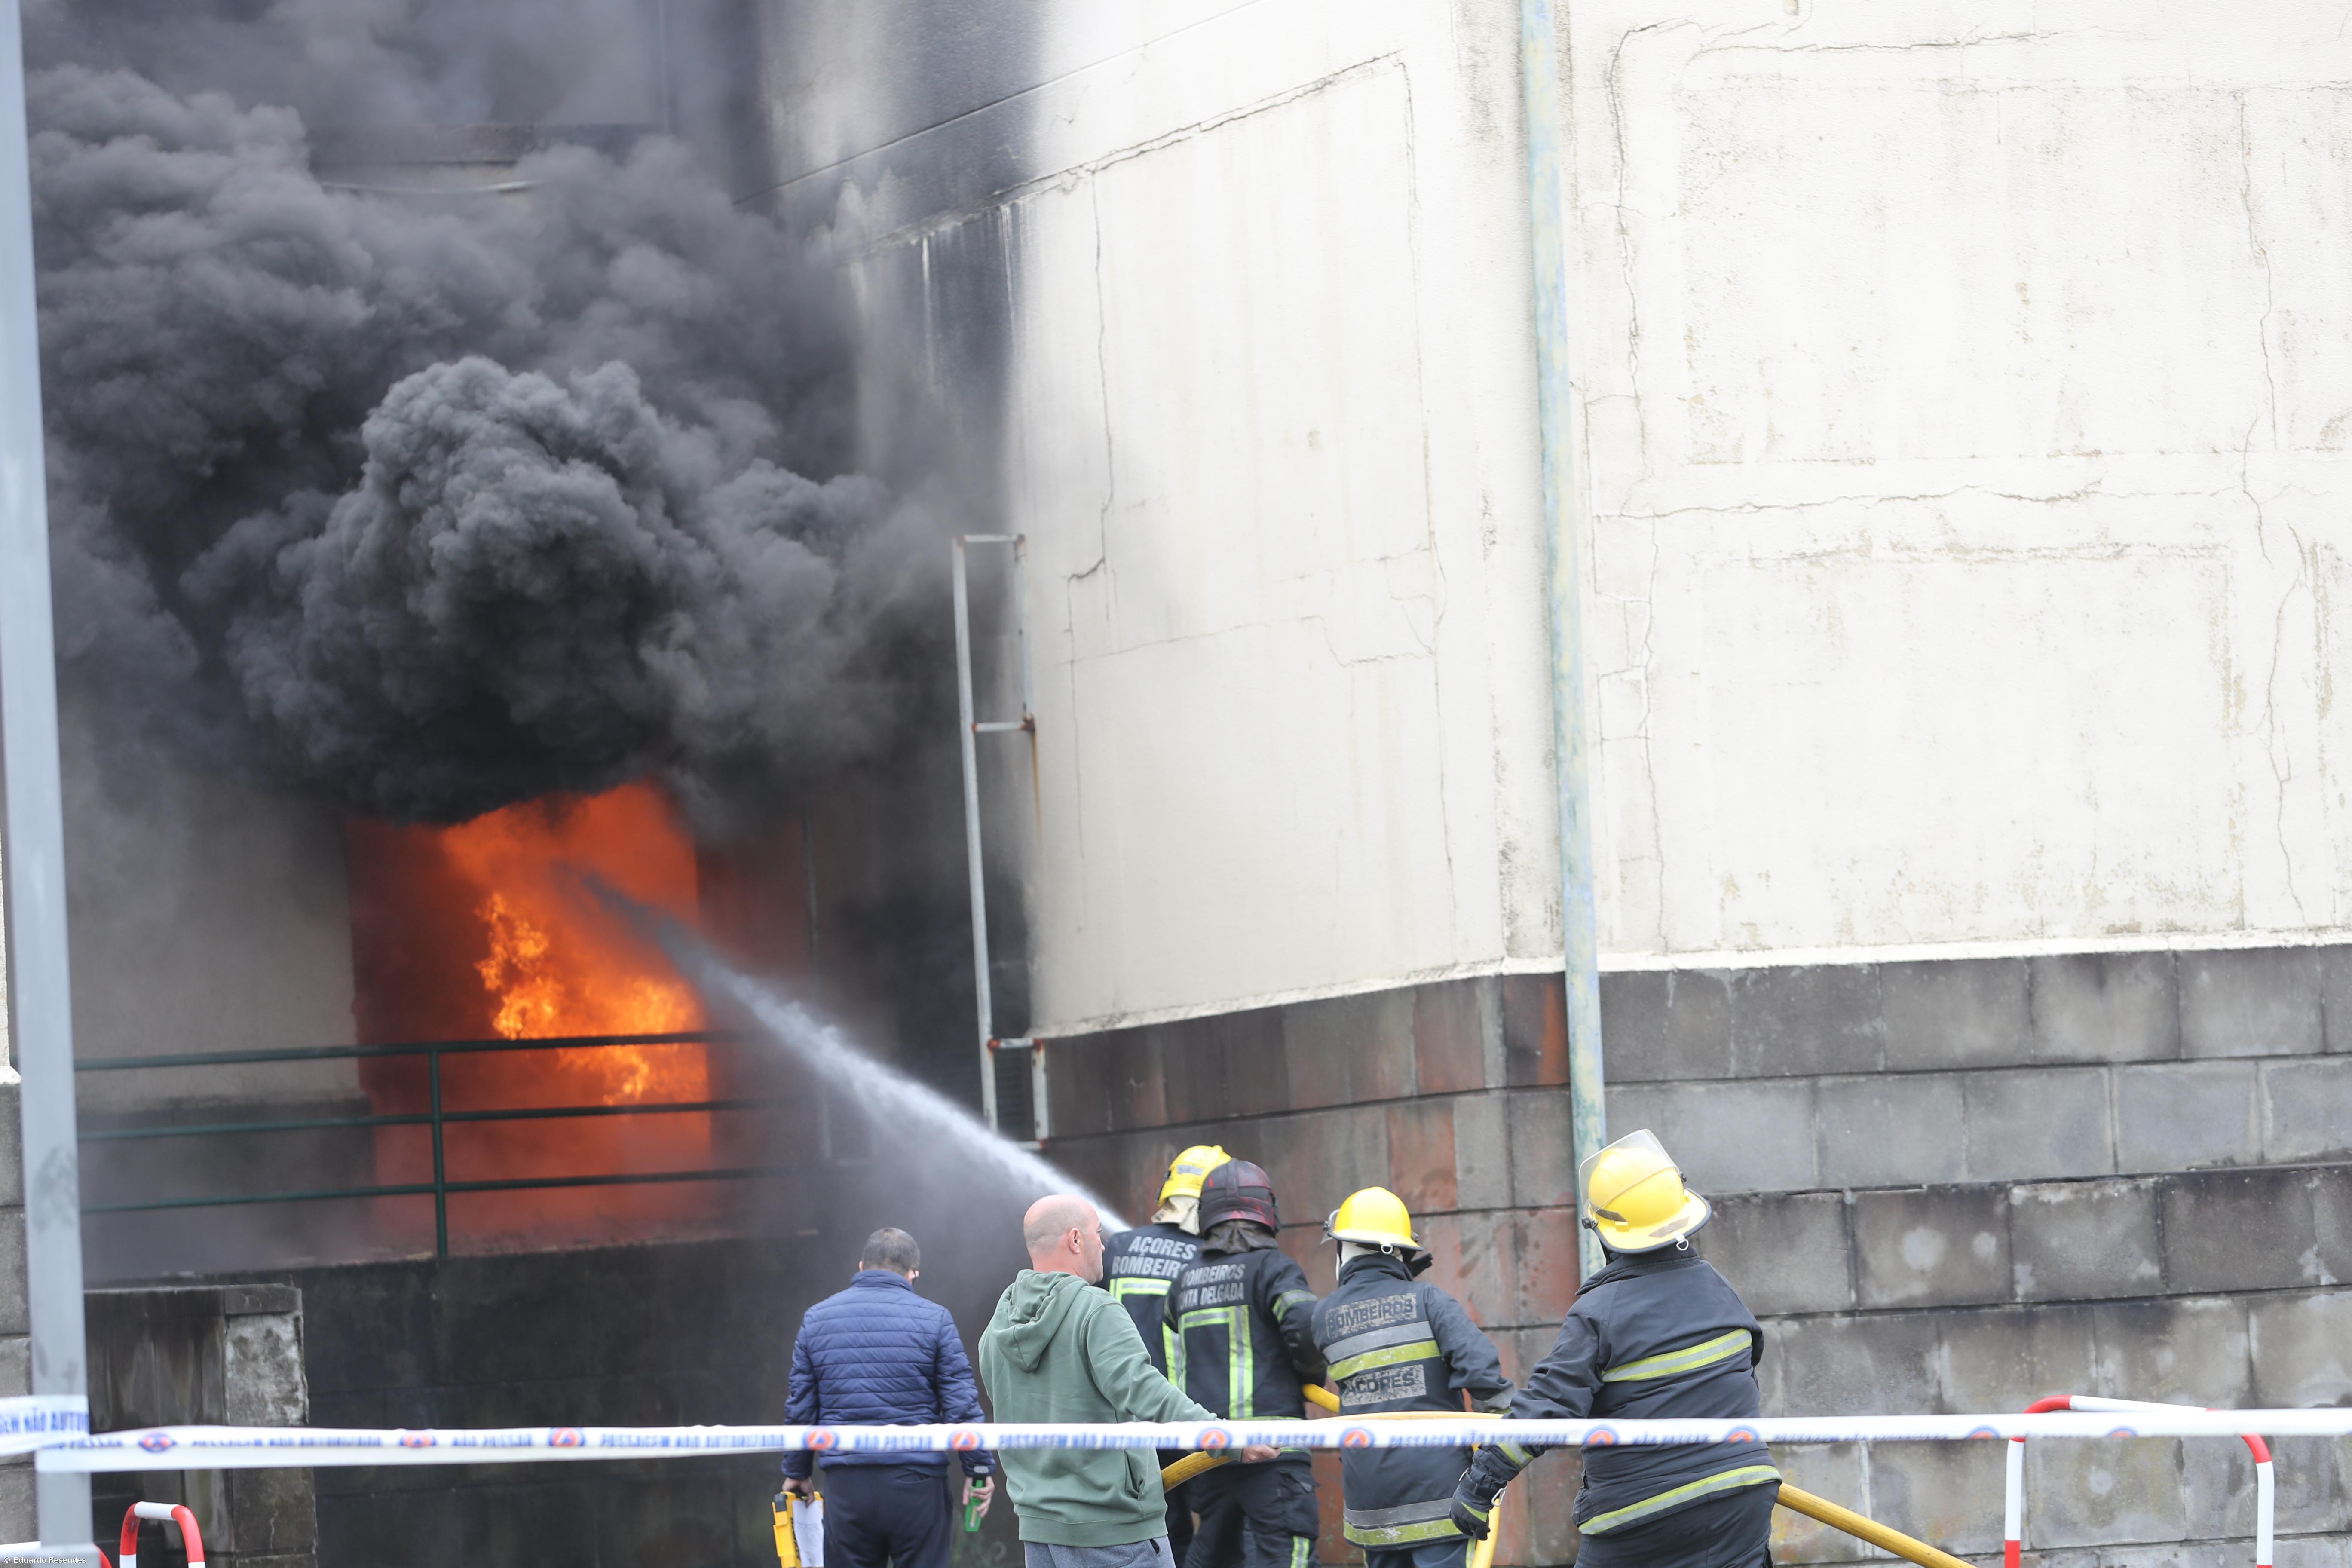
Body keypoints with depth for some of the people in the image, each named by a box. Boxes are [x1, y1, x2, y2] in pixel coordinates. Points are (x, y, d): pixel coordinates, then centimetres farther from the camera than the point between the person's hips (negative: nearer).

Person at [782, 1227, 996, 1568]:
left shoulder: (817, 1319, 8)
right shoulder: (933, 1319, 0)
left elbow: (800, 1407, 10)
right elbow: (962, 1403, -4)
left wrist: (796, 1471, 21)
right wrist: (979, 1467, 4)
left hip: (846, 1486, 2)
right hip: (916, 1483, -2)